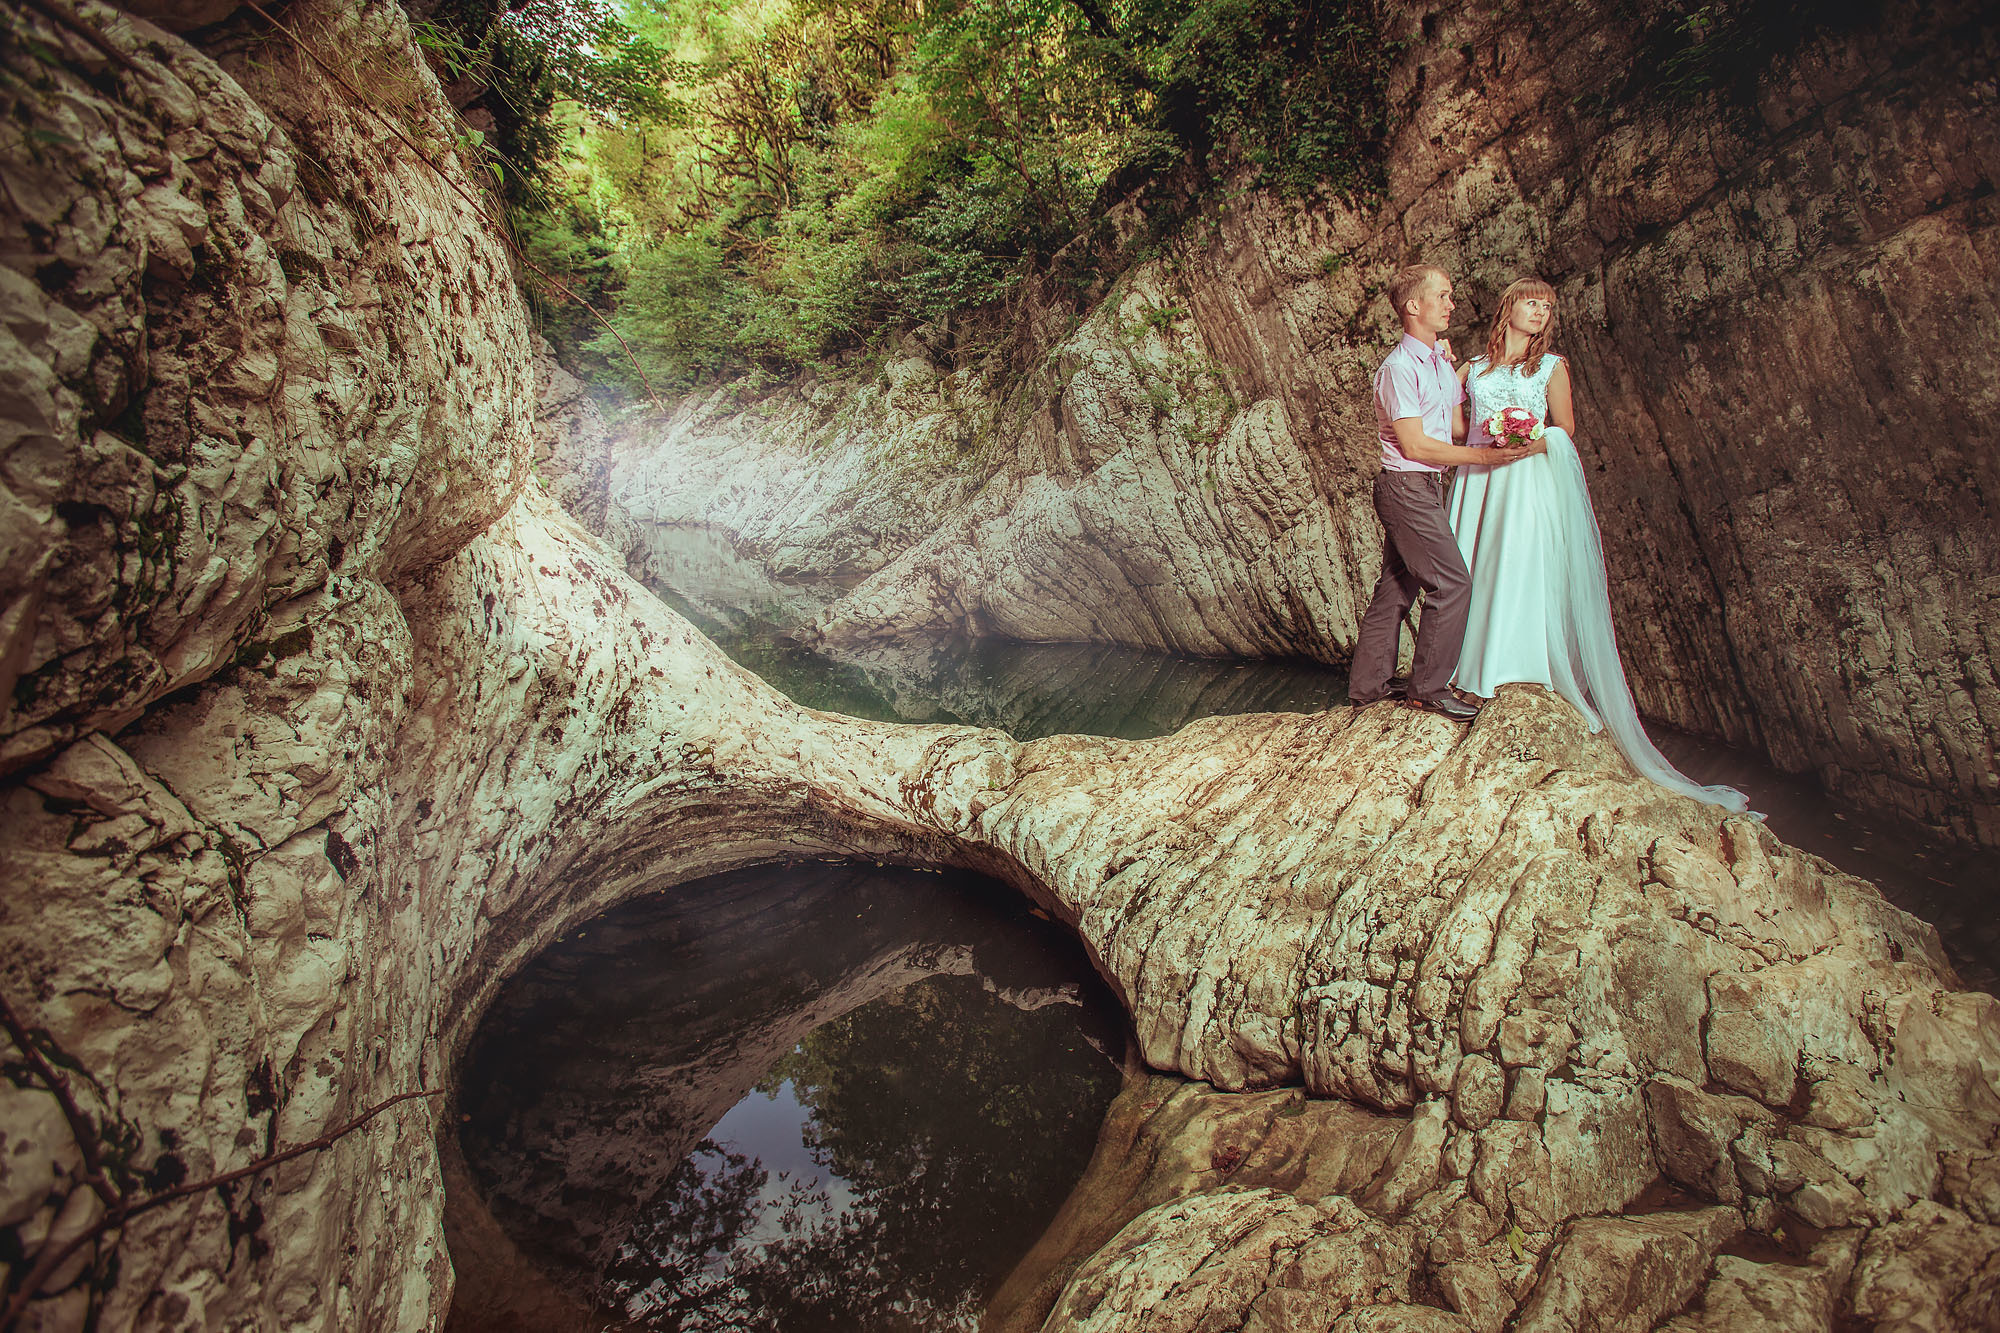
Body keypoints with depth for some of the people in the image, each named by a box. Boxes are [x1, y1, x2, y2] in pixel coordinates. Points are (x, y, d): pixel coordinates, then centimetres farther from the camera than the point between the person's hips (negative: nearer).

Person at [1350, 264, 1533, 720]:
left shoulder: (1442, 362, 13)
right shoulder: (1399, 367, -16)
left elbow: (1458, 424, 14)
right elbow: (1415, 445, -17)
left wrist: (1496, 439, -5)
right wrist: (1484, 456, -14)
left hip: (1423, 489, 9)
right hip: (1407, 488, -9)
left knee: (1396, 586, 11)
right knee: (1452, 582, -6)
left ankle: (1368, 683, 20)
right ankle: (1428, 687, 6)